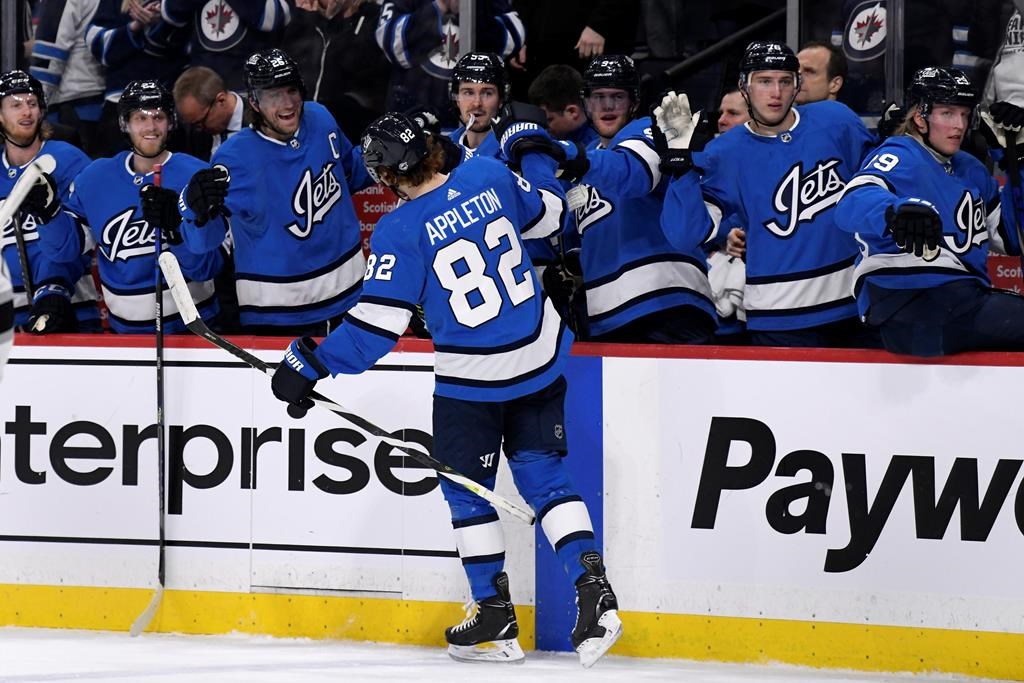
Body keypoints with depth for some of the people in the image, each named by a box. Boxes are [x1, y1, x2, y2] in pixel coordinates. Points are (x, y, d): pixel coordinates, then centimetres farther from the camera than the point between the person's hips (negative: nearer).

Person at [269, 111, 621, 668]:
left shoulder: (400, 232, -17)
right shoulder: (489, 175, -4)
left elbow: (377, 324, -15)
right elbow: (545, 219, 15)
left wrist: (310, 363, -6)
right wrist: (536, 160, 34)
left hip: (471, 380, -5)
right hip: (541, 360, 5)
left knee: (467, 491, 14)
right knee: (543, 477, 12)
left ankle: (496, 616, 17)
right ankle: (594, 594, -2)